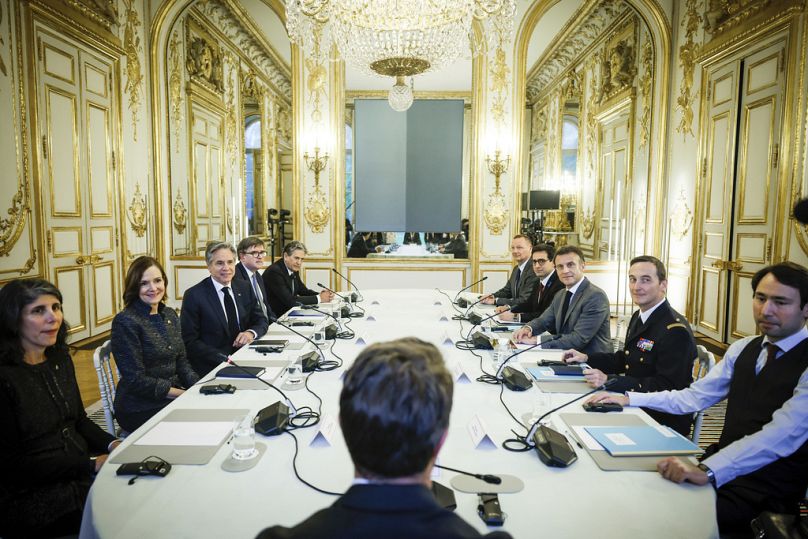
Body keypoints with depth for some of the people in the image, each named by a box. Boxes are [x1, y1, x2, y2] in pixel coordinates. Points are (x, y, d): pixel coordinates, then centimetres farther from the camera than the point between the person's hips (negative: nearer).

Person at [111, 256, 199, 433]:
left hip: (173, 397, 6)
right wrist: (187, 394, -18)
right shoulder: (125, 322, -13)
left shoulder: (170, 315, 8)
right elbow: (136, 380, -15)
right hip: (140, 409, -6)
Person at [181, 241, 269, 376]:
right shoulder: (194, 295, -5)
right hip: (211, 368, -5)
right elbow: (190, 341, -7)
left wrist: (251, 333, -9)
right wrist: (225, 359, -18)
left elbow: (262, 321, 14)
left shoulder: (245, 288, 9)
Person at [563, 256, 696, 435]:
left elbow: (667, 386, -24)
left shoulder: (676, 331, -20)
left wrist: (609, 380, -28)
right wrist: (586, 358, 7)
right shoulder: (638, 317, 9)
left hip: (663, 421, -8)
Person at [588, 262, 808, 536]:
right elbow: (693, 397, 10)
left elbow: (781, 435, -28)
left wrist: (708, 470, -39)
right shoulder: (742, 348, 8)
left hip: (764, 491, -6)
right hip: (720, 466, 6)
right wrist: (628, 398, 0)